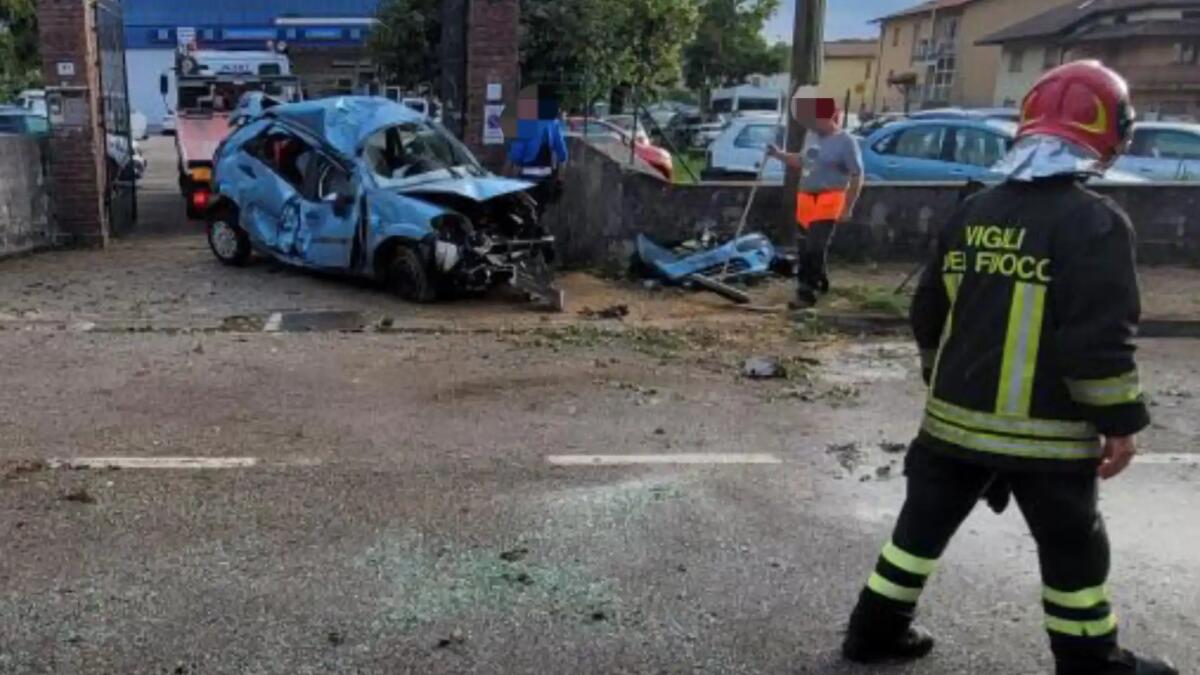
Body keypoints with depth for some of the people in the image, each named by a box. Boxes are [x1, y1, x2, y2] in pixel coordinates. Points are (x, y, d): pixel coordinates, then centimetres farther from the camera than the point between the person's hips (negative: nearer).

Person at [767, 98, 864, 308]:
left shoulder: (846, 141, -10)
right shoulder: (813, 137, 10)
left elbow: (857, 176, -9)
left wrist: (848, 208, -12)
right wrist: (779, 154, 12)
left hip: (828, 201, -7)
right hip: (806, 199, 7)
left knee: (815, 249, -11)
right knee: (806, 249, 12)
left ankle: (806, 292, -7)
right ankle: (820, 282, 31)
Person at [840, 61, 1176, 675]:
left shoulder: (972, 214, 6)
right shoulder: (1093, 222, -14)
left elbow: (929, 315, 12)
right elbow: (1100, 340, -19)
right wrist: (1120, 422, -7)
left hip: (953, 417, 5)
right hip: (1045, 431, -5)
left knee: (924, 524, 17)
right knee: (1072, 551, 13)